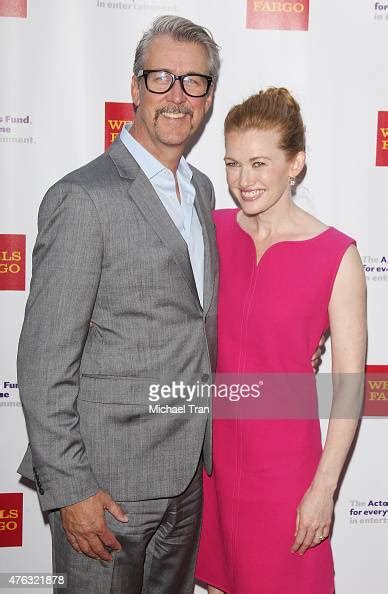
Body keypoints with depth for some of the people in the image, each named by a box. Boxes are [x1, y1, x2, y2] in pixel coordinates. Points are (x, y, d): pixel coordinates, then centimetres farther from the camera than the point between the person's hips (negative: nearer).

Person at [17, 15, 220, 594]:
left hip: (188, 473, 7)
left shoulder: (201, 189, 9)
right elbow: (44, 363, -17)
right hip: (107, 480, -7)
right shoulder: (83, 198, -17)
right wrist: (68, 488, -16)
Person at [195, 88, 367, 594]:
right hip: (211, 445, 4)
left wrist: (324, 486, -12)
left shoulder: (337, 256, -15)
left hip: (284, 457, -4)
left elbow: (350, 383, -12)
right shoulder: (213, 230, -3)